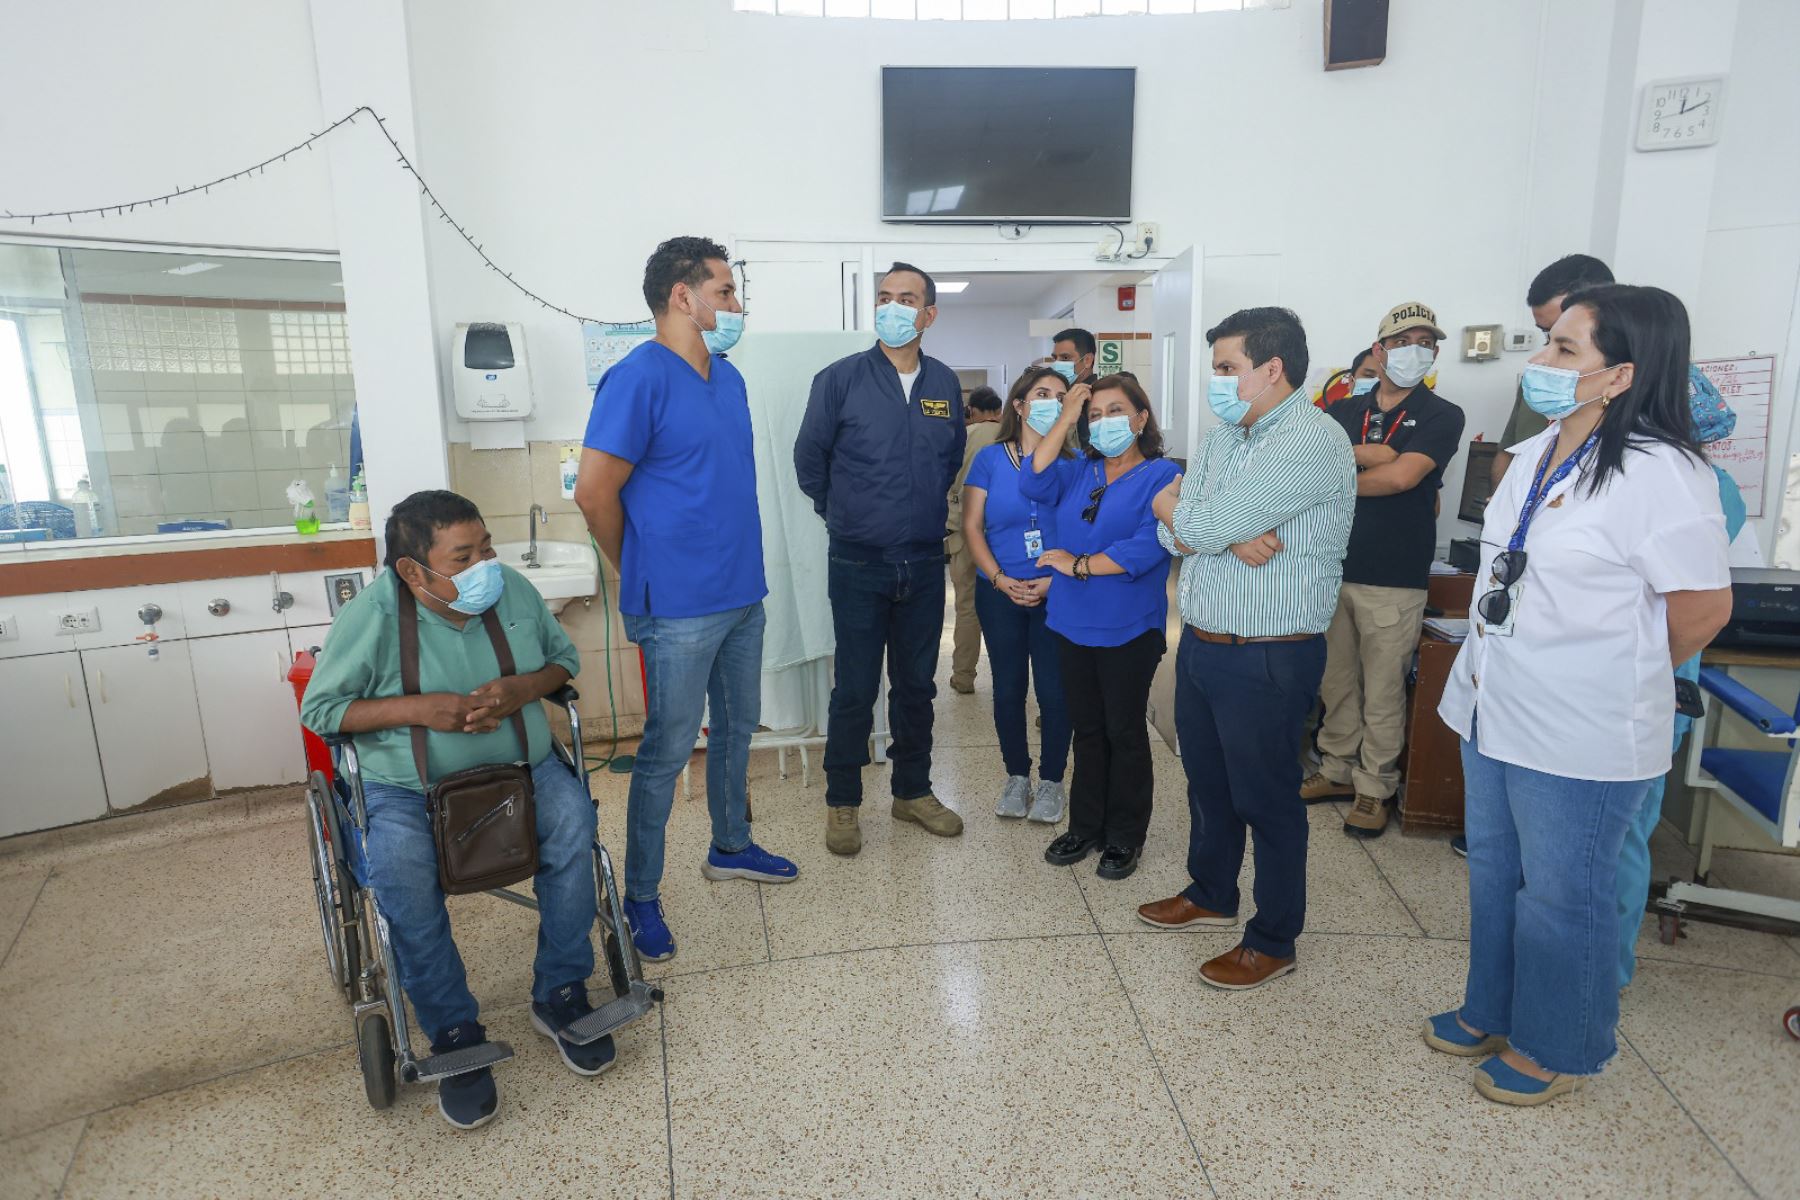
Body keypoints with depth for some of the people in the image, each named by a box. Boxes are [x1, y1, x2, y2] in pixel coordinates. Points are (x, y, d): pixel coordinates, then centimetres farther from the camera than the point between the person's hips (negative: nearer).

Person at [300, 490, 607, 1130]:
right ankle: (453, 1032, -9)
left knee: (572, 824, -25)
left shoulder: (514, 591, -6)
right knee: (400, 873, -30)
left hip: (519, 765, 2)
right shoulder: (370, 617, -15)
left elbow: (564, 657, 8)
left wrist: (524, 687, -16)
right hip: (406, 788, -2)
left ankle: (559, 994, -6)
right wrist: (417, 709, -22)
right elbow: (319, 709, -7)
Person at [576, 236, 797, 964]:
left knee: (737, 728, 20)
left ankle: (730, 848, 40)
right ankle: (640, 897, 19)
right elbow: (595, 493, -16)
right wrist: (644, 574, -3)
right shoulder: (639, 379, -16)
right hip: (680, 610, -8)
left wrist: (737, 564, 14)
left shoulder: (728, 377, 10)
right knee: (667, 752, 2)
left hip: (743, 594, 8)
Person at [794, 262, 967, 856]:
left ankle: (913, 791, 30)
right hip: (859, 563, -3)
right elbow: (809, 459, 3)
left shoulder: (946, 384, 4)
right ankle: (842, 802, 20)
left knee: (916, 684, 14)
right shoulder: (840, 379, -7)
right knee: (855, 689, 3)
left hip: (925, 562, 4)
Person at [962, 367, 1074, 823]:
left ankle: (1051, 780, 21)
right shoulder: (991, 459, 2)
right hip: (1001, 594, 1)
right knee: (1008, 689, 9)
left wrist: (1055, 580, -14)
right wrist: (1000, 579, -11)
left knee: (1053, 690, 3)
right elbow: (972, 526, 0)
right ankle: (1017, 776, 26)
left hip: (1056, 594, -1)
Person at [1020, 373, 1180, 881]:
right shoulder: (1079, 472, 9)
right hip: (1073, 623, 5)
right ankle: (1086, 826, 29)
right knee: (1087, 729, 15)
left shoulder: (1161, 476, -8)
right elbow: (1033, 484, -9)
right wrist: (1065, 419, -7)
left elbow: (1147, 547, -20)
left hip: (1129, 629, -5)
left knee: (1124, 731, 8)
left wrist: (1080, 565, -15)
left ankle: (1125, 836, 22)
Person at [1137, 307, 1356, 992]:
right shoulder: (1225, 436, 11)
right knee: (1207, 781, 21)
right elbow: (1174, 536, 3)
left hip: (1268, 660, -8)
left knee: (1266, 799, 6)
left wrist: (1172, 505, -2)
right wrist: (1230, 536, -17)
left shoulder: (1312, 441, -18)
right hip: (1201, 645, 8)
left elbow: (1198, 525, -23)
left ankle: (1273, 941, 24)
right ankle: (1210, 894, 42)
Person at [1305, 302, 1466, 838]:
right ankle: (1338, 769, 28)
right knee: (1336, 681, 13)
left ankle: (1374, 788, 18)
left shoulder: (1442, 416, -2)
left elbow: (1402, 476, -16)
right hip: (1333, 568, 4)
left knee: (1383, 693, 4)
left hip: (1393, 580, -4)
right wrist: (1373, 454, -16)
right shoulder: (1344, 411, 11)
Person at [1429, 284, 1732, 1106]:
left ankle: (1555, 1050, 33)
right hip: (1493, 712, 8)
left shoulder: (1660, 473, -20)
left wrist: (1623, 680, 0)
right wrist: (1490, 669, 14)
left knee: (1562, 898, 10)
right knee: (1492, 873, 22)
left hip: (1579, 737, -8)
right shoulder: (1536, 453, 6)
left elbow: (1703, 607, -14)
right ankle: (1491, 1013, 42)